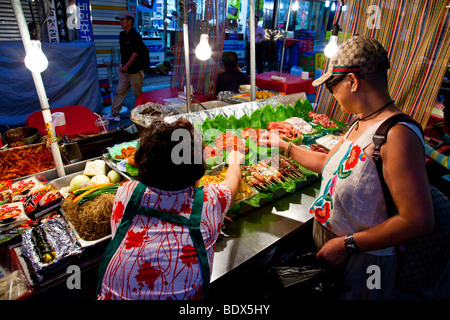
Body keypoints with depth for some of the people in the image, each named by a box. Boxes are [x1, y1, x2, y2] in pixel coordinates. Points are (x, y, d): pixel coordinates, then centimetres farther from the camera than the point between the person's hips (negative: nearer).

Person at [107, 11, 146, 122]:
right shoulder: (122, 35, 13)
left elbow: (136, 52, -16)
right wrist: (122, 65, 14)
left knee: (138, 94, 2)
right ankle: (114, 114, 16)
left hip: (135, 71, -8)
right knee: (119, 92, 9)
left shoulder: (135, 35, -11)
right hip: (124, 71, 8)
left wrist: (126, 66, -16)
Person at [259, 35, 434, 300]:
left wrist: (348, 244, -23)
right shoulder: (360, 125, 0)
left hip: (362, 259, -7)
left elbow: (419, 221, -29)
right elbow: (328, 163, 12)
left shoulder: (397, 134, -28)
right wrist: (283, 145, 16)